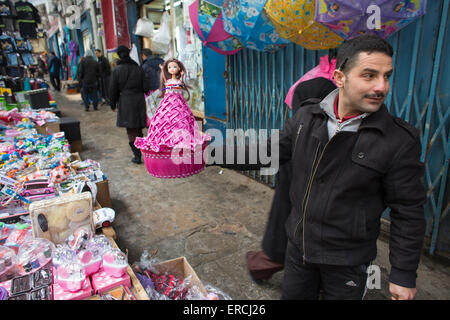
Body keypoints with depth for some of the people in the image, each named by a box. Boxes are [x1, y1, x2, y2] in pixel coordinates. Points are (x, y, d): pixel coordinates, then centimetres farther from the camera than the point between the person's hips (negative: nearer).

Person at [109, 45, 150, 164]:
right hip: (139, 101, 3)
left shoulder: (116, 70, -5)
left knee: (131, 130, 1)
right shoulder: (138, 68, 3)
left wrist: (113, 104, 9)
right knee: (138, 128, 16)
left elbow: (113, 90, -2)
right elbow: (146, 87, 2)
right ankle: (141, 149, 27)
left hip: (125, 102, -3)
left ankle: (137, 156, 1)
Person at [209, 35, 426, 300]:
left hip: (348, 261, -3)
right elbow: (268, 153, 0)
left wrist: (404, 274, -8)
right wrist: (212, 156, -5)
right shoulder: (306, 118, -7)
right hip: (298, 245, 4)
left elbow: (408, 212, -12)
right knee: (293, 295, 23)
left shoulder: (400, 140, -18)